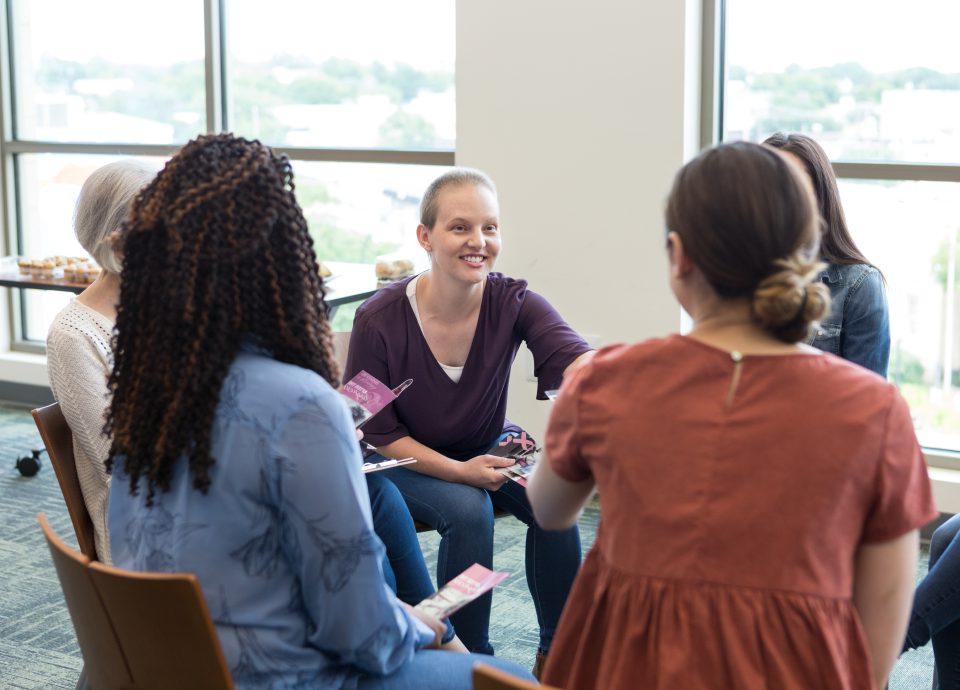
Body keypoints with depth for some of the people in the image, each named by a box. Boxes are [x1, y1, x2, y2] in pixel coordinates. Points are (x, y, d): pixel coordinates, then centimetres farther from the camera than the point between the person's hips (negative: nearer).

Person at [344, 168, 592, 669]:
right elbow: (374, 431, -14)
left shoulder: (513, 303, -17)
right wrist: (458, 471, -26)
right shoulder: (379, 320, -22)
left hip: (489, 448, 3)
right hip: (405, 460, -3)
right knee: (468, 508, -32)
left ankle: (557, 650, -4)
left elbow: (573, 358, -37)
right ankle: (470, 656, -10)